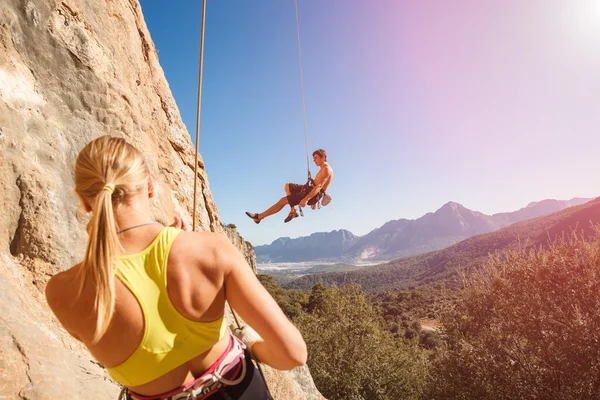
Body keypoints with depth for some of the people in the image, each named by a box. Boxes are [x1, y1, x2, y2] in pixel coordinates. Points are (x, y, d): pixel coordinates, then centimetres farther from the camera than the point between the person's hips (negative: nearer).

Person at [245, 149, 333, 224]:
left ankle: (259, 217, -9)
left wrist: (306, 199, -36)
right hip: (310, 190, 10)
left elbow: (319, 186, -28)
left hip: (314, 195, -10)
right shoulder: (323, 169, 18)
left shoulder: (326, 169, -16)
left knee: (283, 200, -15)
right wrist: (314, 202, 23)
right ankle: (293, 211, 7)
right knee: (287, 186, 16)